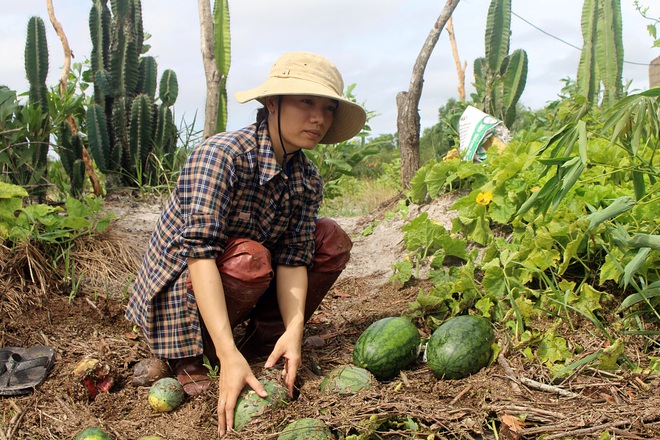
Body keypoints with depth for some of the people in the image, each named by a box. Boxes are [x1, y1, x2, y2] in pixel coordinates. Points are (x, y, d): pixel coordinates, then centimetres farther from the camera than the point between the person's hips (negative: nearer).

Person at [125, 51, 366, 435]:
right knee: (249, 258, -35)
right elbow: (199, 252, -36)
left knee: (332, 240, -3)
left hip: (238, 287, 7)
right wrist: (229, 355, -44)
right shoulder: (222, 155, -27)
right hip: (179, 287, -6)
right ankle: (190, 357, -11)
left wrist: (293, 329, -29)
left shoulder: (308, 180, -6)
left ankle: (262, 344, -3)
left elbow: (293, 258, -11)